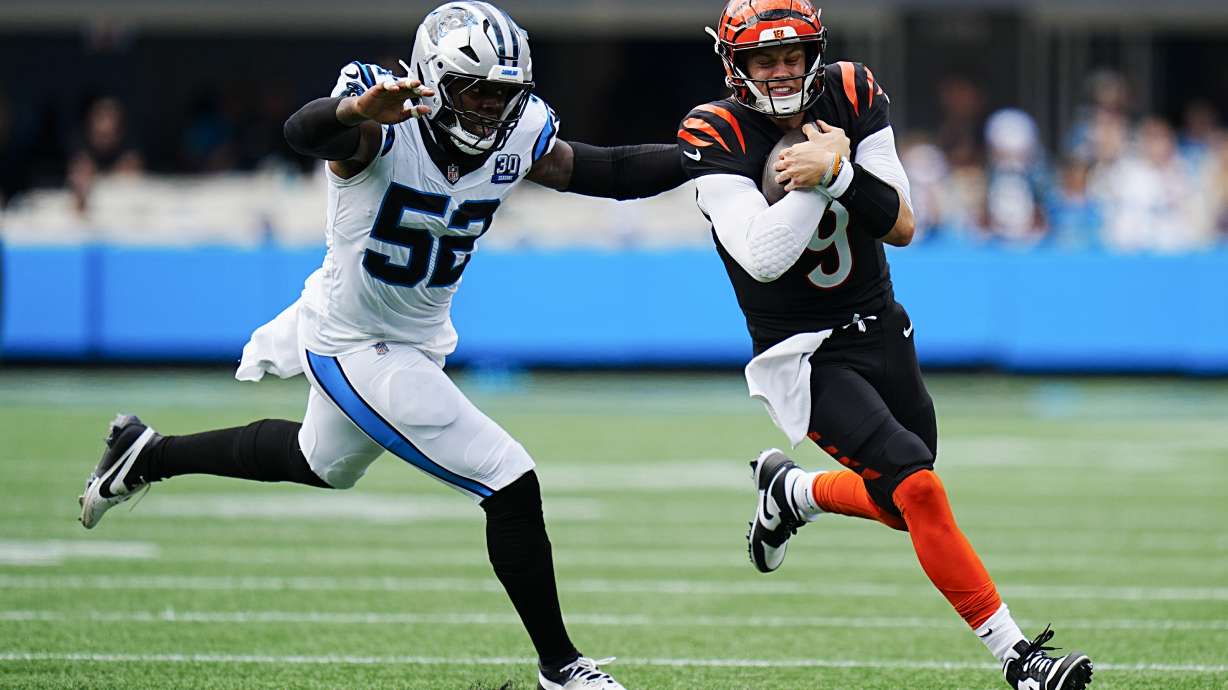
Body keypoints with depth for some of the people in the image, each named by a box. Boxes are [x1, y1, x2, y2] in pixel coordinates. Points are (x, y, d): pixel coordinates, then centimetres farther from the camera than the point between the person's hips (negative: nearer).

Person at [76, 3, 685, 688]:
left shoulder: (515, 143, -8)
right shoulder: (381, 127, -26)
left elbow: (612, 173, -5)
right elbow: (306, 131, -46)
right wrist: (357, 111, -68)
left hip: (418, 341, 8)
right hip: (357, 349, -8)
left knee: (323, 463, 33)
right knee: (511, 486, -13)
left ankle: (147, 453, 50)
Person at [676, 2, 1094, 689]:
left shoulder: (853, 97, -4)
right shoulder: (716, 137, -15)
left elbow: (901, 226, -9)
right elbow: (762, 259, -25)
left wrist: (840, 172, -24)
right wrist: (818, 180, -28)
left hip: (881, 330, 6)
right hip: (802, 355, -6)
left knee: (905, 509, 14)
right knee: (917, 487, -21)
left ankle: (790, 490, 43)